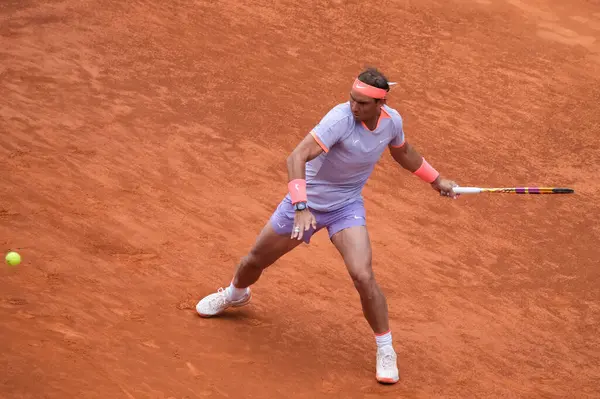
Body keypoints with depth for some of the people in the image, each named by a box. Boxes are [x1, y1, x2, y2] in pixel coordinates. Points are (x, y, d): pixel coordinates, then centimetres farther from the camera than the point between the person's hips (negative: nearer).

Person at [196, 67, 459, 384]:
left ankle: (385, 350, 1)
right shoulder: (341, 118, -30)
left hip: (346, 207, 2)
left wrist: (436, 180, 21)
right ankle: (236, 294, 52)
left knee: (363, 277, -19)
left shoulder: (392, 121, -12)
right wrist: (301, 207, -50)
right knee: (255, 261, 14)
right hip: (306, 204, -2)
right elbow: (297, 158, -39)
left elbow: (403, 152, 14)